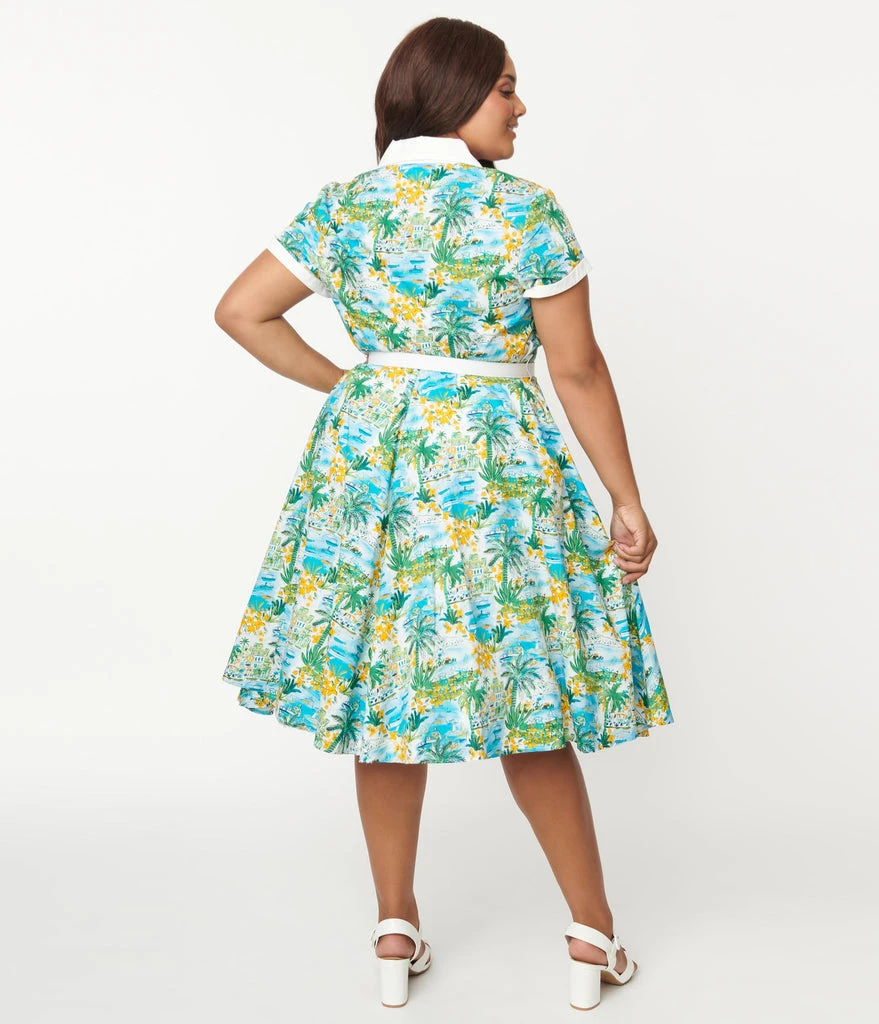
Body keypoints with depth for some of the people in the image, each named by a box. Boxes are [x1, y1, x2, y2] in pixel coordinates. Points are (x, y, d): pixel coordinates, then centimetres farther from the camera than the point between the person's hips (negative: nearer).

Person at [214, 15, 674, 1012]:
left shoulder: (341, 205, 4)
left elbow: (240, 310, 5)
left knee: (386, 692, 12)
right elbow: (578, 371, -9)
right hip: (493, 465, -4)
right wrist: (627, 502, -2)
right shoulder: (525, 210, -9)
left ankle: (395, 930, 22)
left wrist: (340, 381, 12)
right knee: (524, 706, 6)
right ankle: (594, 936, 19)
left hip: (367, 459, 4)